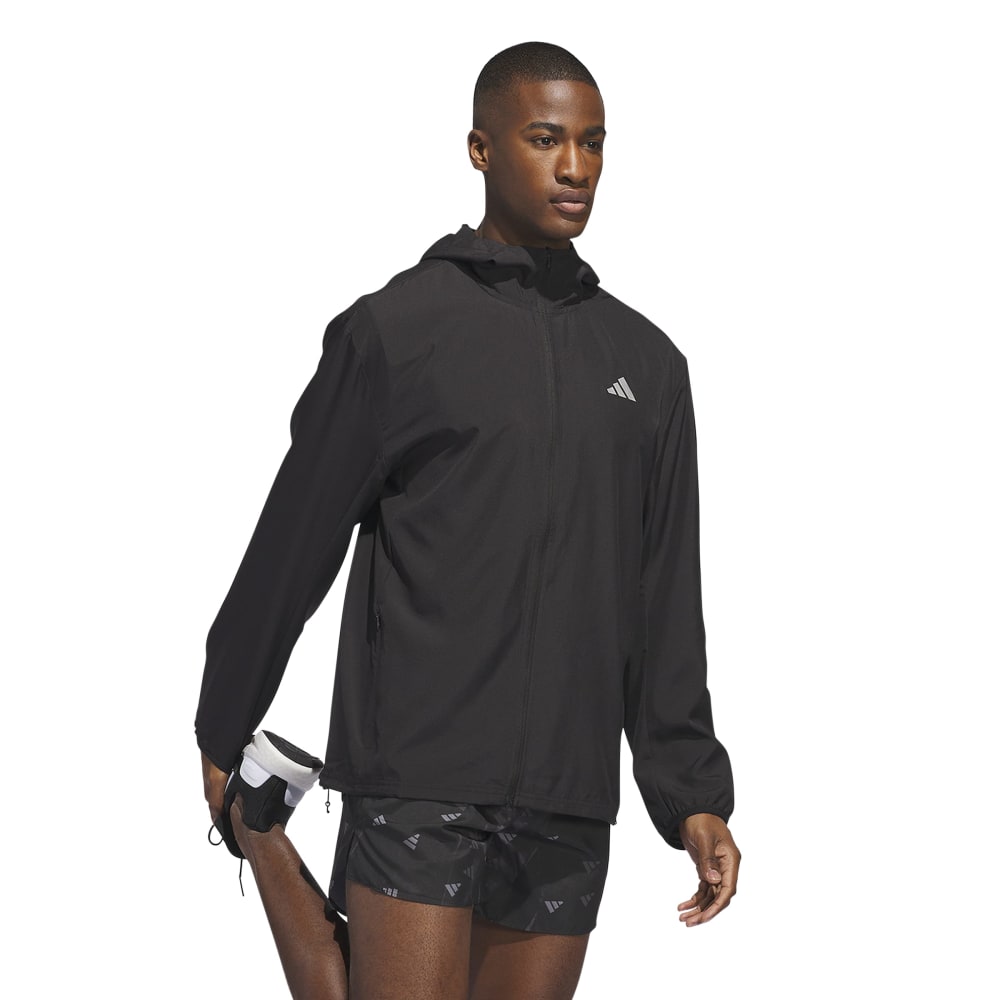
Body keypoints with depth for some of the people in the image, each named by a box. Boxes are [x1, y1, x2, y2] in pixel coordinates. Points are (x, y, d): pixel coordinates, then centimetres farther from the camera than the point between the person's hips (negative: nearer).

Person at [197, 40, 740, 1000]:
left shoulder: (646, 363, 13)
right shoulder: (393, 331, 0)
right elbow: (290, 547, 4)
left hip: (569, 811, 4)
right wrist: (221, 735, 7)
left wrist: (692, 793, 8)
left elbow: (665, 604, 13)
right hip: (417, 785, -4)